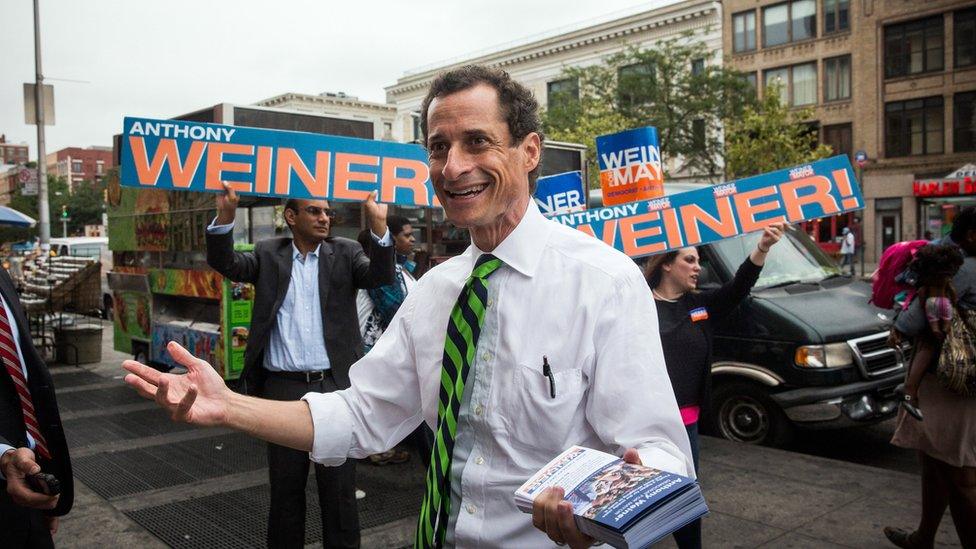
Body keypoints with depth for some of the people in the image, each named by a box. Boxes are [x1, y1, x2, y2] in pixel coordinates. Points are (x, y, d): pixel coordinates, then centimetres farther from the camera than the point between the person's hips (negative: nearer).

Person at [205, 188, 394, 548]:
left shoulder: (345, 252, 5)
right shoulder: (269, 254, 7)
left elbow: (380, 278, -10)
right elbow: (226, 264, -5)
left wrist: (379, 229, -27)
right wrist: (225, 218, -23)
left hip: (335, 385, -1)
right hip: (283, 387, 1)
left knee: (339, 486, 8)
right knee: (285, 485, 14)